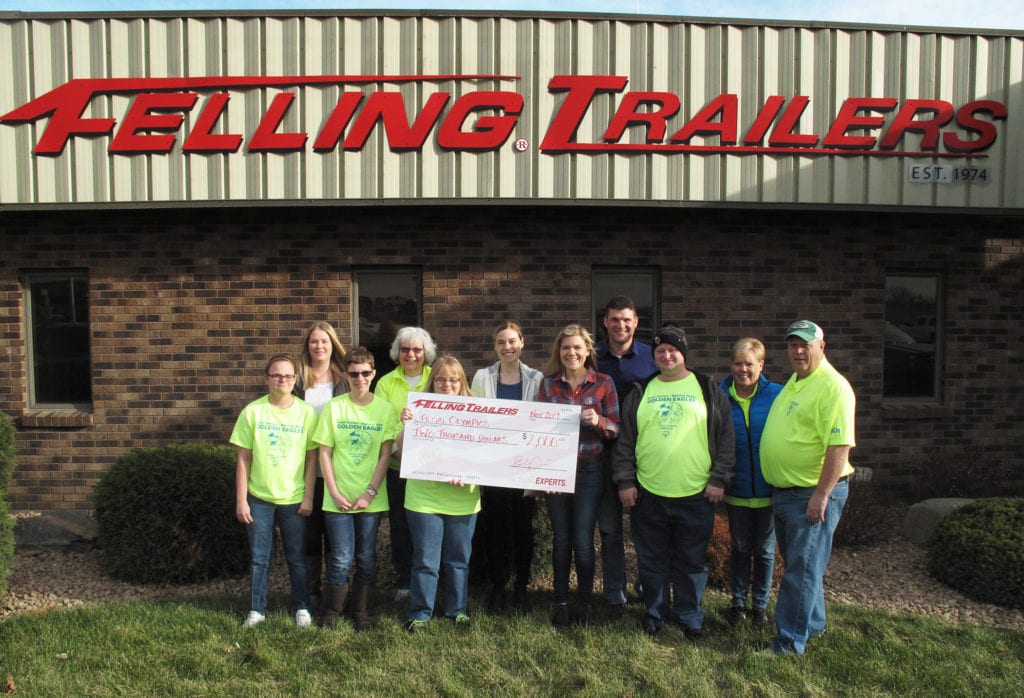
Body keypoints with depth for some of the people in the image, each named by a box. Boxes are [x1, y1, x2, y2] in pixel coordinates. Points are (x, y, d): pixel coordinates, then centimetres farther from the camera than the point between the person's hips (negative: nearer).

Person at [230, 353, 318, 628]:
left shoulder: (306, 413, -4)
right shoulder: (252, 411, -4)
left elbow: (312, 458, -1)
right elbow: (243, 458, -1)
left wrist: (308, 497, -4)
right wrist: (241, 500, -3)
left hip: (293, 499, 0)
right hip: (259, 498, 1)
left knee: (296, 557, 10)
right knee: (259, 558, 10)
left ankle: (302, 608, 26)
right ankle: (256, 610, 26)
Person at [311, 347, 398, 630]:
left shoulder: (384, 409, -1)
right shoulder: (334, 407, -1)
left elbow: (385, 455, -2)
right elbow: (324, 453, -1)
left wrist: (370, 493, -8)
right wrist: (335, 493, -7)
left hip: (371, 498, 1)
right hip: (339, 498, -1)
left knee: (367, 559, 10)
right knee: (341, 559, 1)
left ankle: (362, 613, 26)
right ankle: (329, 612, 21)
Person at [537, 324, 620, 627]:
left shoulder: (603, 383, -2)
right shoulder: (548, 383, 2)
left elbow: (616, 429, 1)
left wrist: (598, 421, -20)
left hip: (589, 470, -1)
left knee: (583, 541, 0)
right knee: (561, 539, 10)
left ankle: (584, 603, 20)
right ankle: (561, 602, 24)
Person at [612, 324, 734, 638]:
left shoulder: (708, 390, 4)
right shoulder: (640, 392, 8)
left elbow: (726, 437, 4)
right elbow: (625, 440, 8)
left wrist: (718, 479, -2)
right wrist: (624, 481, 2)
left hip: (696, 495, -1)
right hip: (648, 495, 1)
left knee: (692, 561, 10)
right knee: (652, 561, 12)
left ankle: (689, 616, 28)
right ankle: (655, 612, 30)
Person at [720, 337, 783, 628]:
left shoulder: (778, 395, -8)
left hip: (769, 489, -1)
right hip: (736, 490, 1)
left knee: (765, 550, 13)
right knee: (740, 548, 14)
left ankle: (760, 604, 30)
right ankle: (738, 601, 30)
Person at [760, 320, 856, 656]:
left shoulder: (833, 386, -17)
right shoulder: (793, 383, 13)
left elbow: (840, 446, -23)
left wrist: (821, 495, -25)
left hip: (814, 494, -9)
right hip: (784, 491, 9)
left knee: (801, 569, -1)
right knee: (797, 563, 21)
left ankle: (790, 643, 9)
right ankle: (812, 624, 38)